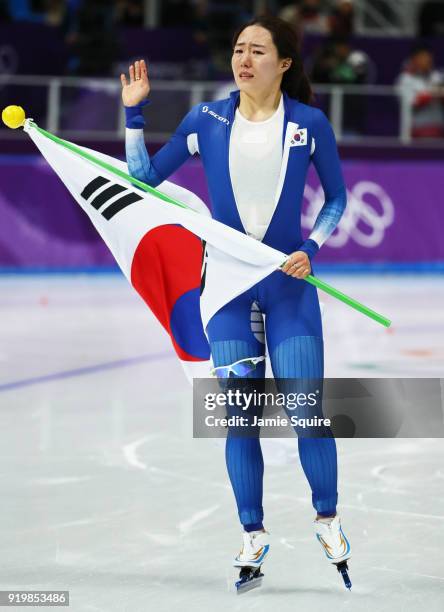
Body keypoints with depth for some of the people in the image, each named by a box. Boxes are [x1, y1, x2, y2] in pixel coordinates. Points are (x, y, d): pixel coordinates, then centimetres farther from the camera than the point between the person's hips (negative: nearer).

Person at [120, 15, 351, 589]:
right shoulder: (207, 120, 0)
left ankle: (327, 520, 18)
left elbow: (336, 198, 7)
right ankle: (253, 534, 14)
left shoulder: (309, 123, -4)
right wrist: (133, 115, -4)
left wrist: (310, 248, -8)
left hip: (289, 283, -1)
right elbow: (145, 177, 6)